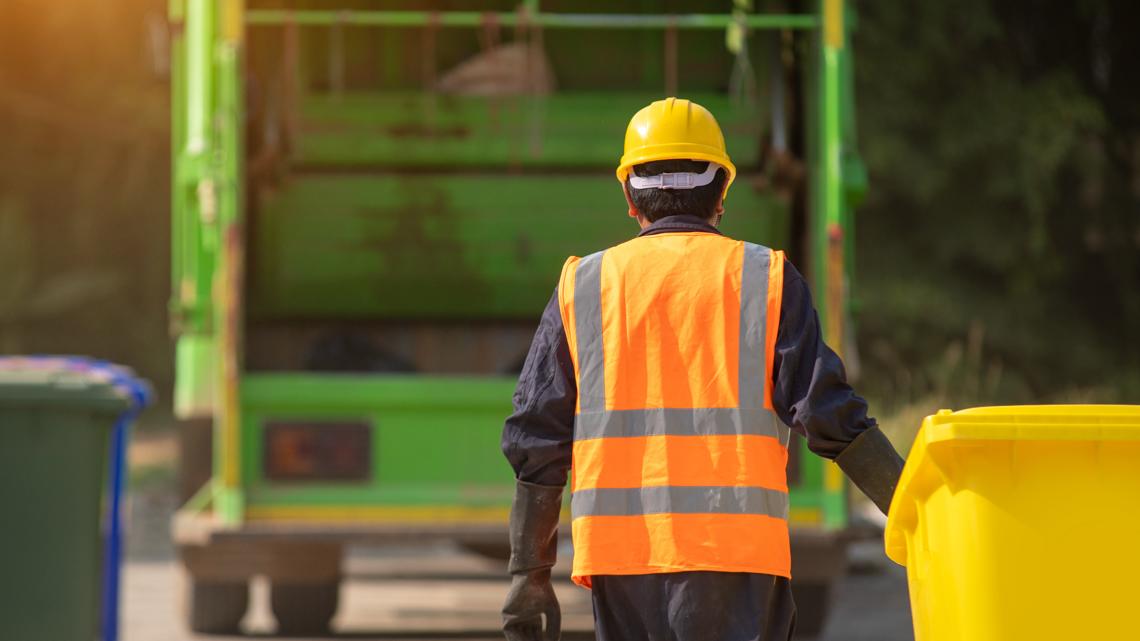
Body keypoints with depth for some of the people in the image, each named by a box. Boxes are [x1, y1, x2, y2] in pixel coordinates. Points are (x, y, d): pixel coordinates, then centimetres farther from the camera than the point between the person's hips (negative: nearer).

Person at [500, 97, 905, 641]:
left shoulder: (582, 287, 11)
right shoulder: (766, 279, 5)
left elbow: (537, 441, 7)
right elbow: (829, 414, -4)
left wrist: (529, 575, 9)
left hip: (619, 551, 2)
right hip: (734, 554, -2)